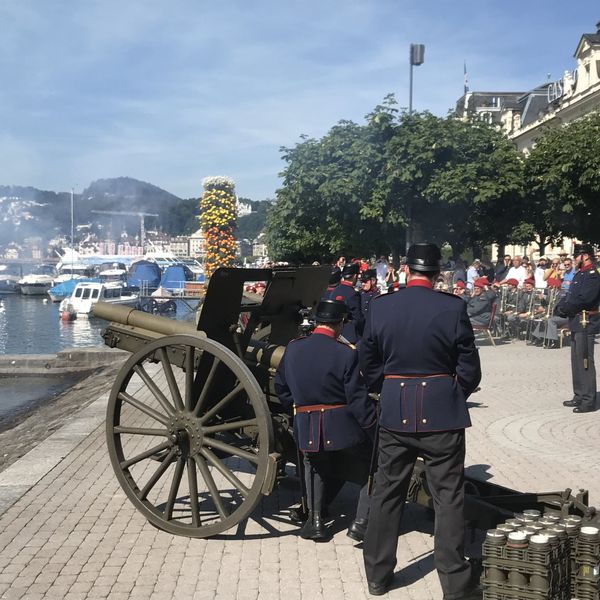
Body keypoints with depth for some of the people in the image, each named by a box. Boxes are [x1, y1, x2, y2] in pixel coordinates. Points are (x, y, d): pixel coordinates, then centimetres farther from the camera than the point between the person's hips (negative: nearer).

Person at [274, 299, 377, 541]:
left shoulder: (292, 348, 1)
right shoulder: (345, 354, -14)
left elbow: (281, 388, 13)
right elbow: (358, 399, -13)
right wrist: (374, 428, -4)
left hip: (305, 429, 4)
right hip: (343, 427, -4)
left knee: (315, 464, 31)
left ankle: (315, 518, 20)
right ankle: (361, 521, 9)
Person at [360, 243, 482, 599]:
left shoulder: (380, 307, -2)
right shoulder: (453, 308, -10)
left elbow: (369, 365, 5)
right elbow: (469, 371, -5)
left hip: (394, 414, 3)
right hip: (441, 414, -3)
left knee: (387, 494, 14)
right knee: (449, 498, 6)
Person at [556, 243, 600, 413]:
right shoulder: (579, 274, 18)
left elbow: (583, 299, -24)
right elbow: (569, 296, 18)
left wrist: (564, 308, -13)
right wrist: (561, 307, -1)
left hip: (586, 323, -10)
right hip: (577, 323, 10)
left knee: (585, 361, -7)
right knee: (577, 360, 15)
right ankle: (579, 396, 24)